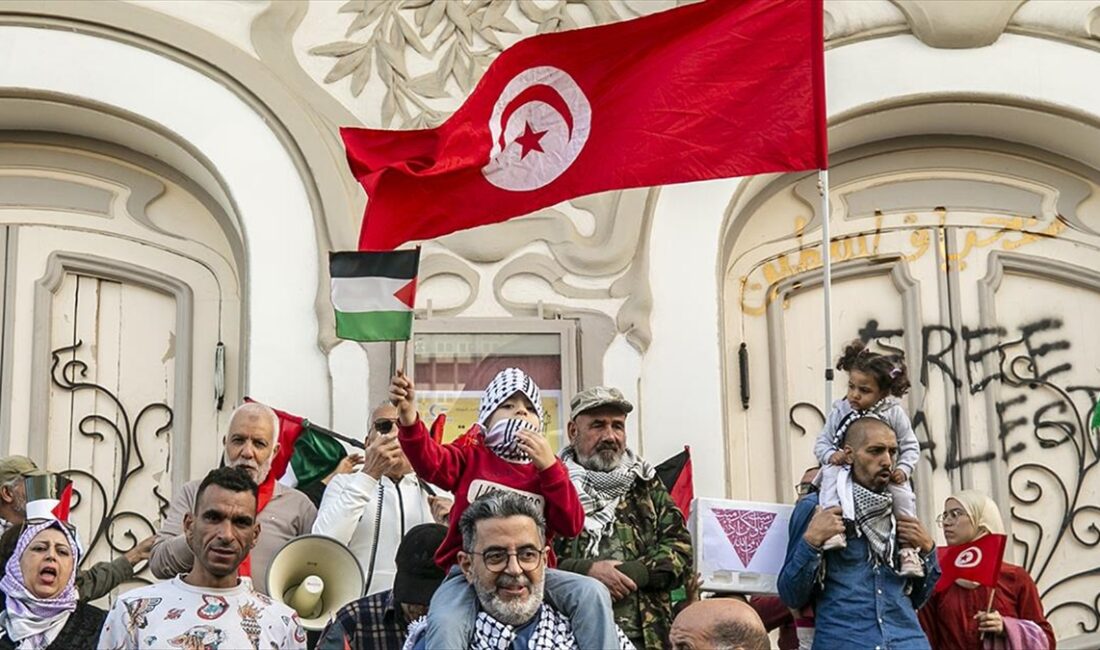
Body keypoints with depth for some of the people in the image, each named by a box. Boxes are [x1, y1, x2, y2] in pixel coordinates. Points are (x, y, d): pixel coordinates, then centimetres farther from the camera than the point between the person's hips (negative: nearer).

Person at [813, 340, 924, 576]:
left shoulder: (894, 413, -2)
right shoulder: (840, 412, 1)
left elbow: (911, 446, 3)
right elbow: (821, 442, 4)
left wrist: (903, 469, -15)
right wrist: (831, 455, -18)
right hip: (846, 469, 0)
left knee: (903, 495, -25)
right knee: (832, 477, -32)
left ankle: (908, 549, -12)